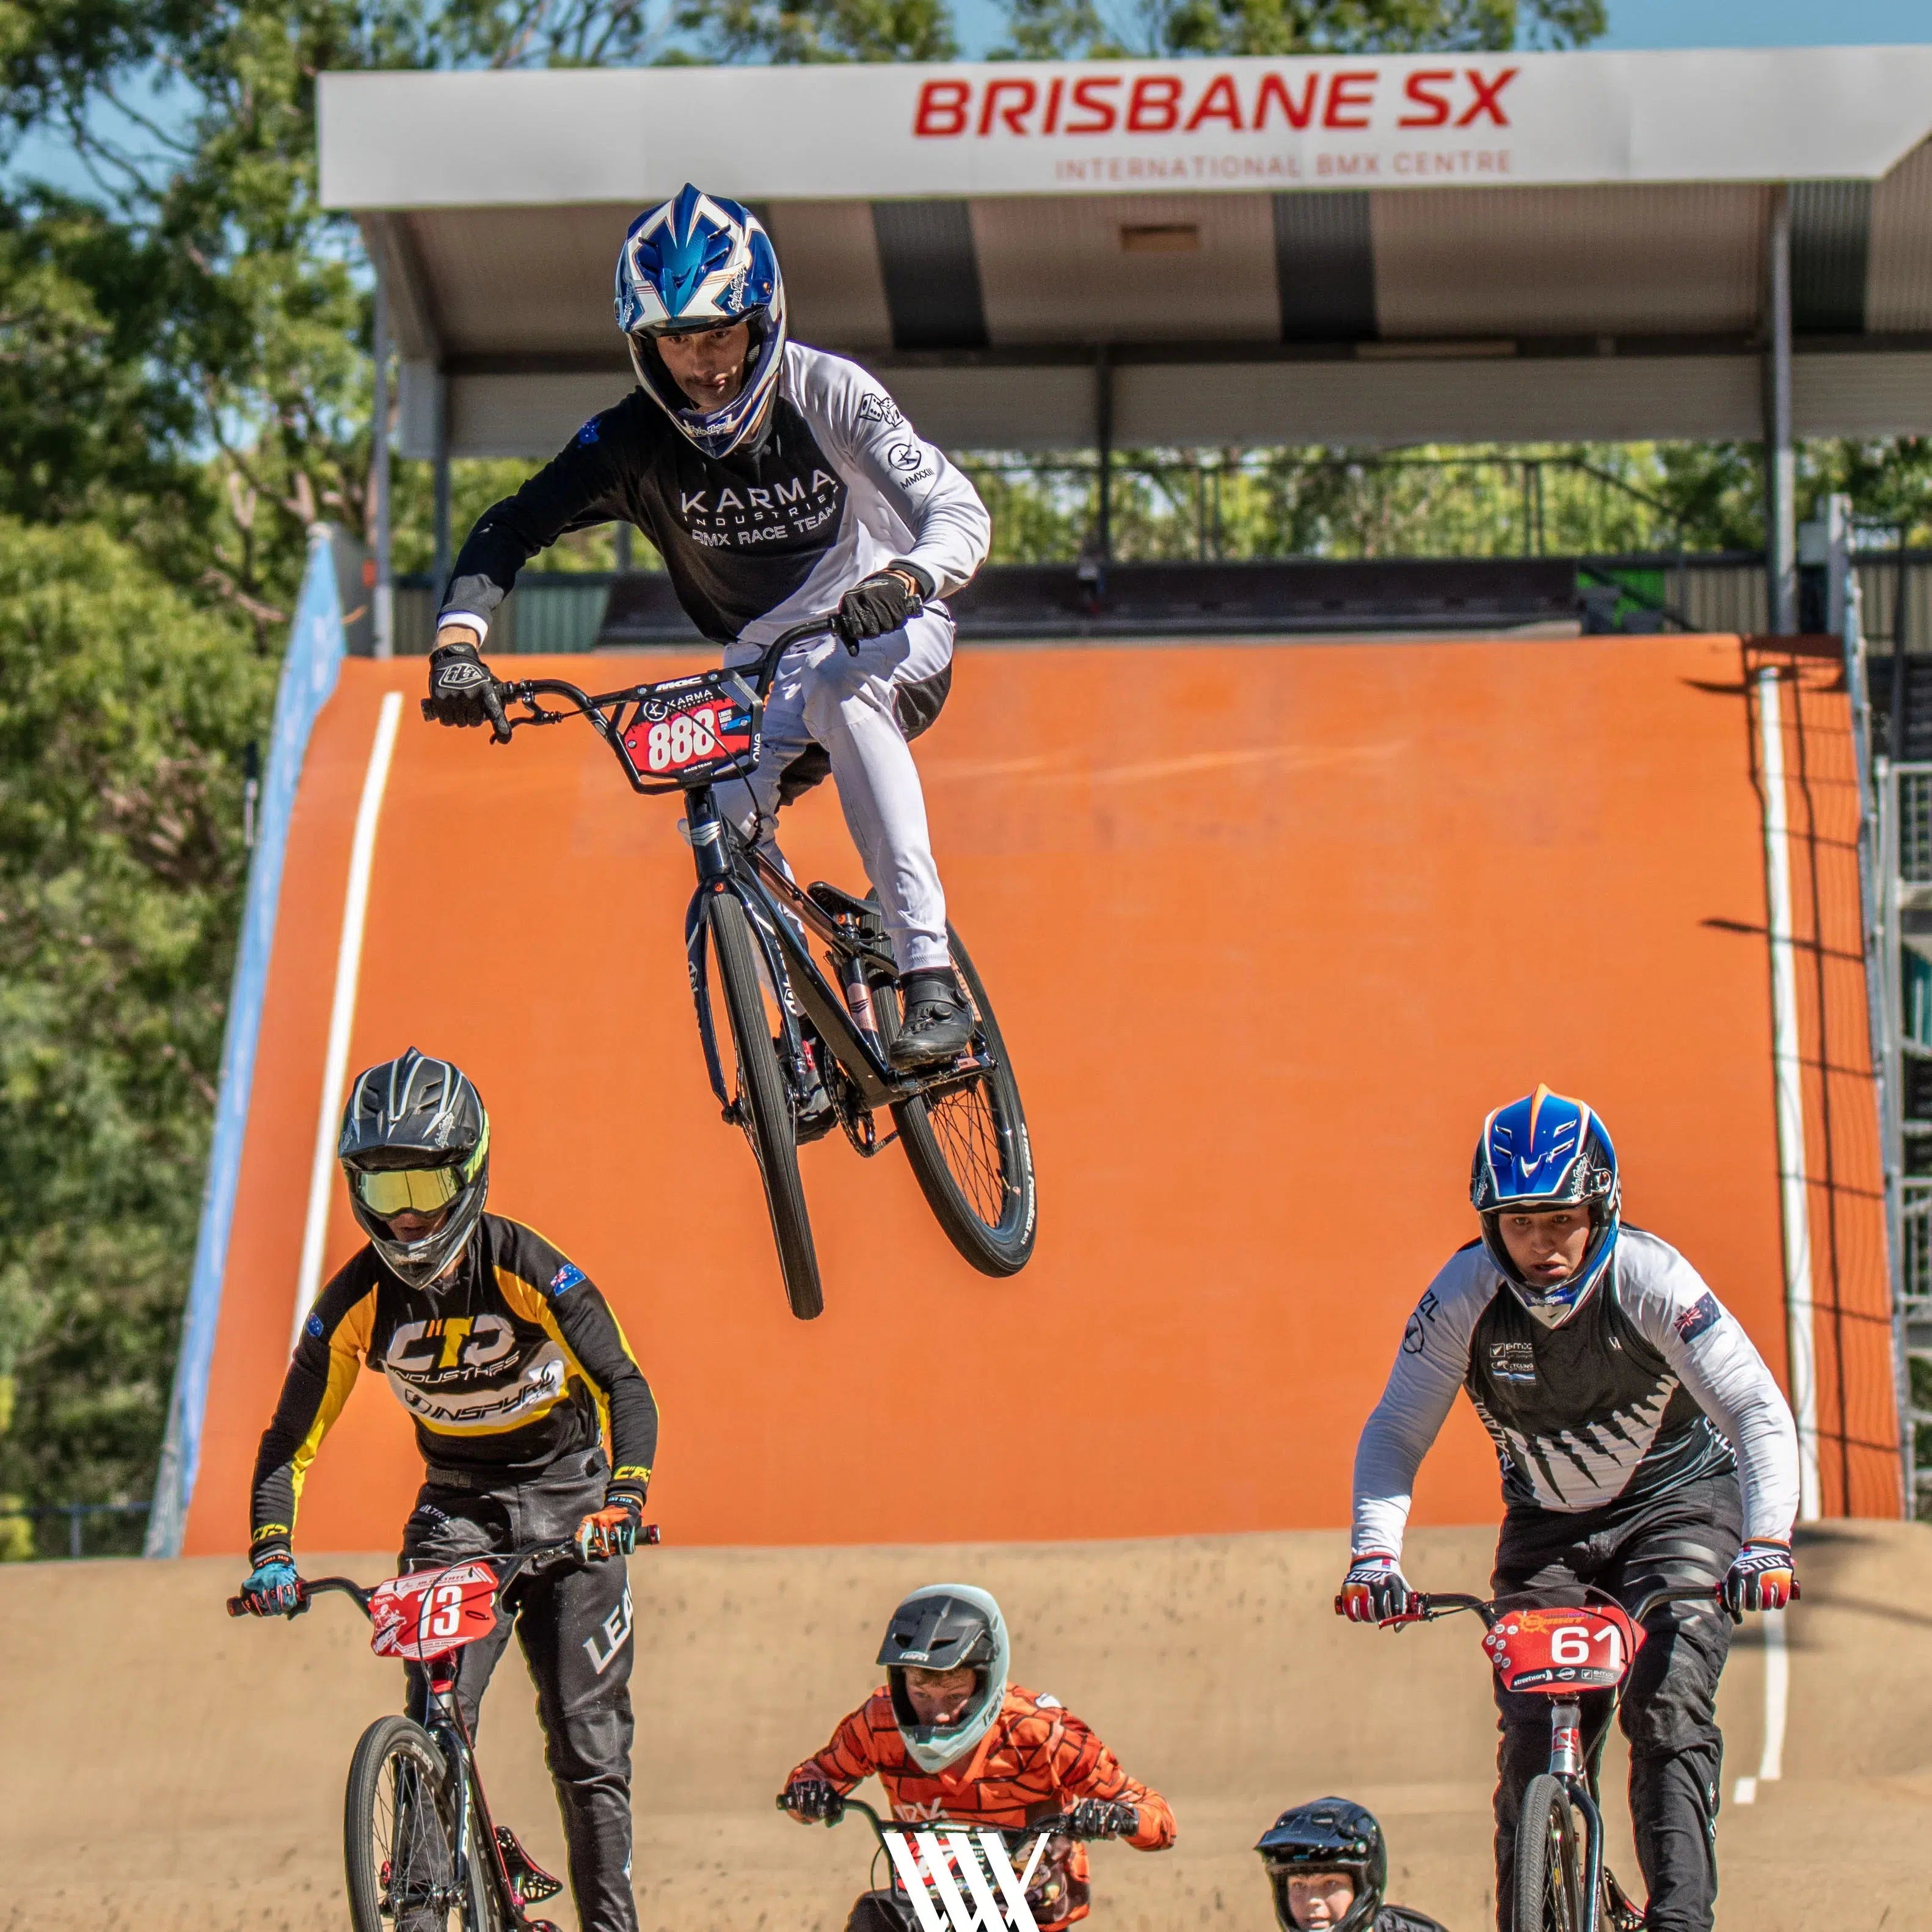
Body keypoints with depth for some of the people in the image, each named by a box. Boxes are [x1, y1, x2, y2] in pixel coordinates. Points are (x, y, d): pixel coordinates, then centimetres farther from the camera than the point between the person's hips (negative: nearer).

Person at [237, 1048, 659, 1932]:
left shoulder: (526, 1268, -21)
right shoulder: (355, 1302, -13)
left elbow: (624, 1387, -24)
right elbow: (289, 1441, -8)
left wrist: (624, 1495, -42)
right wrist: (271, 1554, -24)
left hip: (567, 1500, -2)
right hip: (455, 1506, 2)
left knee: (587, 1741, -8)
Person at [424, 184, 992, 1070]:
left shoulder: (828, 393, -19)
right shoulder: (634, 439, -13)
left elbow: (960, 514, -26)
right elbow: (510, 529, -15)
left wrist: (903, 581, -49)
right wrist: (458, 639, -35)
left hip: (890, 632, -3)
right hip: (767, 665, 3)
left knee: (841, 687, -37)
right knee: (723, 816, -25)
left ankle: (931, 979, -41)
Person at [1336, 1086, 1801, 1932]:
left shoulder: (1649, 1277, -25)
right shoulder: (1465, 1294, -19)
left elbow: (1759, 1414, -27)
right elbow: (1394, 1434, -14)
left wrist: (1765, 1543, -42)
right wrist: (1375, 1556, -30)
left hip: (1676, 1504, -2)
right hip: (1547, 1527, 2)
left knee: (1668, 1708, -23)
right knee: (1533, 1742, -10)